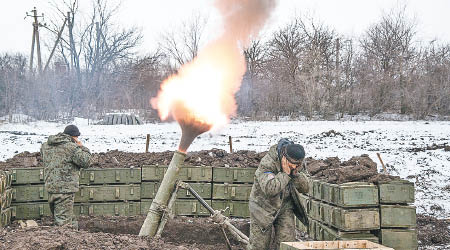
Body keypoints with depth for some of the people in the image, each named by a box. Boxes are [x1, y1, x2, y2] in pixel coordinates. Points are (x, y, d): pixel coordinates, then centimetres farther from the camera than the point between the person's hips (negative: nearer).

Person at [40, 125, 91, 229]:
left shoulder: (46, 146, 10)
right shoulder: (72, 148, -14)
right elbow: (86, 161, -9)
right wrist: (82, 147, 6)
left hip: (50, 187, 8)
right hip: (65, 189, -8)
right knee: (64, 220, -5)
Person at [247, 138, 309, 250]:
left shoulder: (296, 164, -7)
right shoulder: (266, 163, -26)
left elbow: (305, 188, -8)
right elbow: (269, 189, -38)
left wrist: (295, 174, -24)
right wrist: (285, 174, -33)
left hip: (285, 208, 4)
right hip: (264, 206, -4)